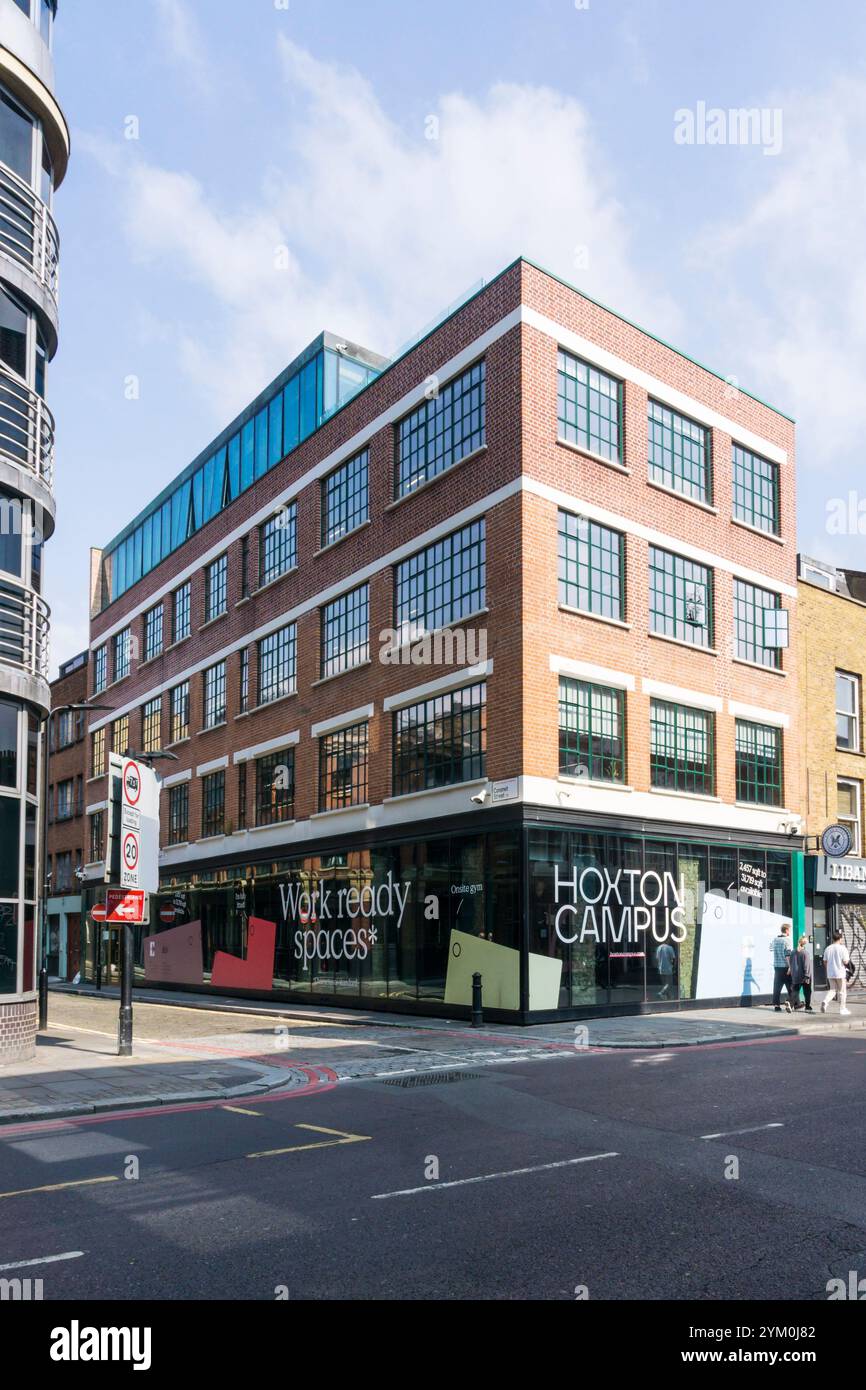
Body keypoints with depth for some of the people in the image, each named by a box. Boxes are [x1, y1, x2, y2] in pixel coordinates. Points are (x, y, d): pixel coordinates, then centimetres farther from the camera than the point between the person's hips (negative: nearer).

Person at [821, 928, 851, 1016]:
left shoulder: (828, 948, 4)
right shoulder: (842, 948, -11)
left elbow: (825, 962, 8)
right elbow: (845, 962, -14)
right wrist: (848, 958, 7)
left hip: (830, 973, 4)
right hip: (840, 973, -4)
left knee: (832, 990, 14)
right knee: (842, 991, 8)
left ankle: (825, 1002, -10)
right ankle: (842, 1009, 14)